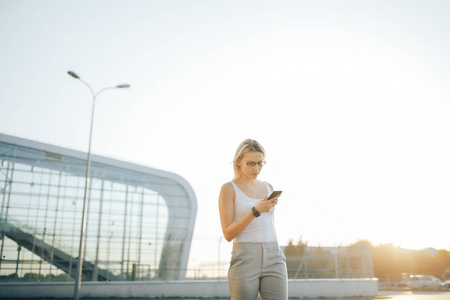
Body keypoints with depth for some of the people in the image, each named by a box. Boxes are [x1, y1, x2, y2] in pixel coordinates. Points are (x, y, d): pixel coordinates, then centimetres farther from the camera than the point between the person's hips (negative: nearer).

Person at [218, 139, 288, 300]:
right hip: (245, 260, -4)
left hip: (273, 258, 4)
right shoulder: (229, 189, -1)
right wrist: (256, 211, -18)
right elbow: (228, 234, -8)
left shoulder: (268, 188, 15)